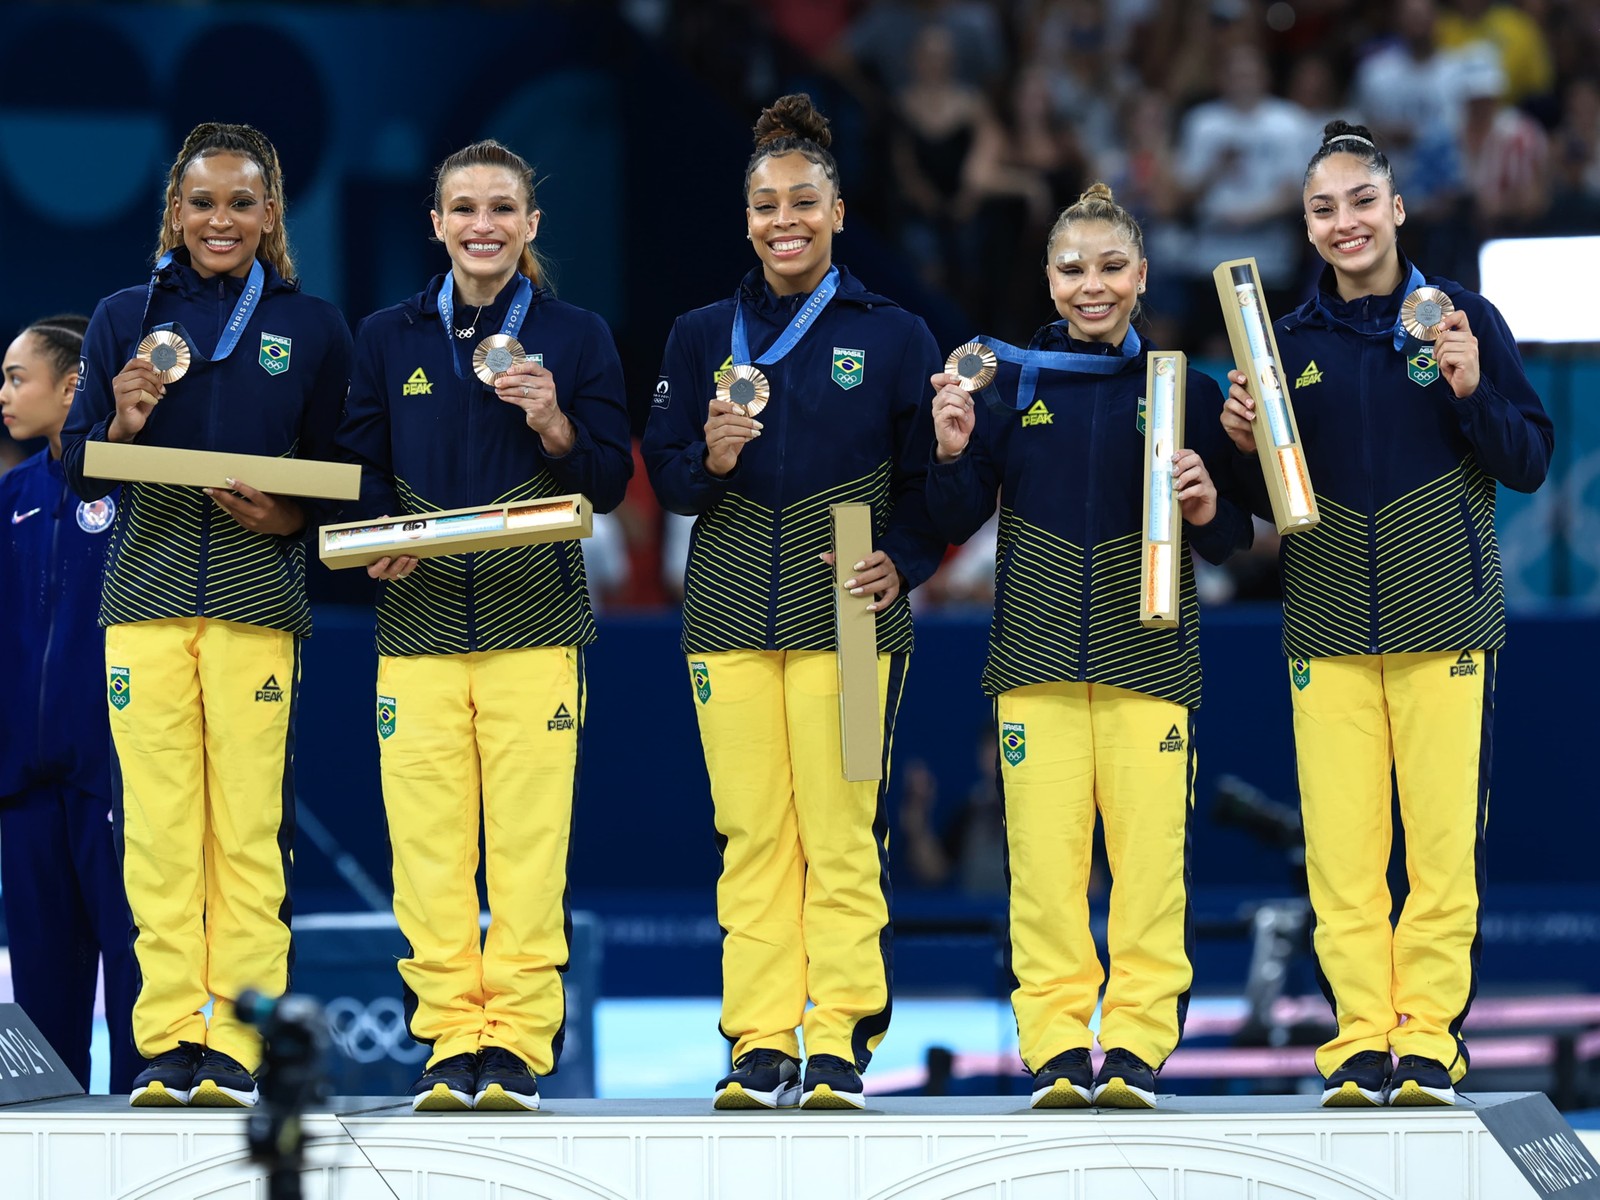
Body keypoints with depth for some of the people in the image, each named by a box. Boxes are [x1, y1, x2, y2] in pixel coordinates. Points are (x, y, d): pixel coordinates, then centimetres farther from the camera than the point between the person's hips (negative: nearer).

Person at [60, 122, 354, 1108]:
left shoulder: (313, 327, 10)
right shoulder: (125, 319, 12)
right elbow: (81, 471, 10)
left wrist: (287, 517, -9)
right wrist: (124, 424, -10)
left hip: (257, 592, -1)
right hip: (147, 586, 1)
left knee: (249, 825, -7)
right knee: (156, 824, -4)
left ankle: (235, 1045, -5)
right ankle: (167, 1043, -1)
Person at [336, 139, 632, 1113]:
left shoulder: (577, 337, 8)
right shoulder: (389, 339, 13)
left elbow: (610, 484, 5)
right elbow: (360, 473, 13)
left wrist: (555, 426, -13)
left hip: (535, 620, -1)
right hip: (419, 620, 2)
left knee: (530, 842, -8)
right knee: (426, 844, -5)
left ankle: (518, 1043, -4)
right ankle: (449, 1043, 0)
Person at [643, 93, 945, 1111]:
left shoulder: (893, 336, 6)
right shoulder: (703, 337, 12)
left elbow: (931, 481, 7)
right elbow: (665, 474, 11)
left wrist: (902, 565, -9)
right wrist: (711, 461, -11)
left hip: (846, 613, -2)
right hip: (732, 609, 2)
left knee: (841, 834, -7)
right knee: (751, 835, -2)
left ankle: (841, 1048, -3)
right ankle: (762, 1049, 1)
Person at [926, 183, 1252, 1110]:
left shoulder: (1186, 384, 6)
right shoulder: (1012, 379, 7)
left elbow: (1231, 540, 7)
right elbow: (956, 522, 7)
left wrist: (1208, 508, -14)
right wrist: (951, 453, -11)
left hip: (1148, 652, -1)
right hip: (1037, 651, 1)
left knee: (1149, 857, -6)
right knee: (1043, 858, -4)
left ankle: (1136, 1049, -1)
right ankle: (1057, 1050, -1)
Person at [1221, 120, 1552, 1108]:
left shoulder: (1462, 321, 4)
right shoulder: (1289, 342, 11)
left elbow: (1530, 463, 2)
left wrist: (1474, 392, -14)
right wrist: (1244, 442, -5)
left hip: (1445, 618, -2)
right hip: (1328, 623, 2)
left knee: (1444, 840, -5)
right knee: (1339, 847, -3)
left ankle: (1430, 1043, 1)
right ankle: (1362, 1043, 2)